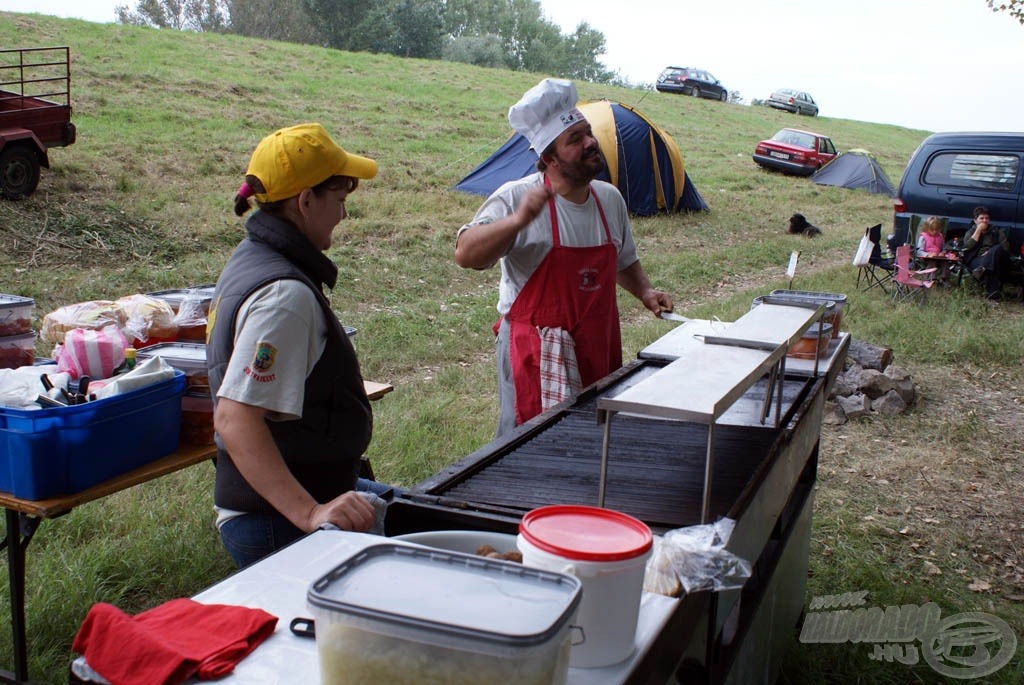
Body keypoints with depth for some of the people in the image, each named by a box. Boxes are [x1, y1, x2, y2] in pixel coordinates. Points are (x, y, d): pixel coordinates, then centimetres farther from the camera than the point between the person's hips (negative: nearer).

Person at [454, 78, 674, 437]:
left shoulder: (610, 199, 6)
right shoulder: (517, 198, -13)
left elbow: (625, 261, 23)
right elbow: (466, 255, -24)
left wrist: (645, 292, 4)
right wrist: (518, 220, -36)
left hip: (599, 349, 6)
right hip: (536, 353, -6)